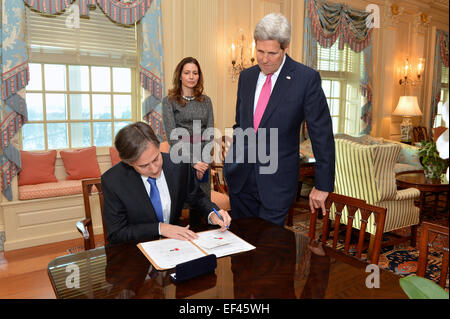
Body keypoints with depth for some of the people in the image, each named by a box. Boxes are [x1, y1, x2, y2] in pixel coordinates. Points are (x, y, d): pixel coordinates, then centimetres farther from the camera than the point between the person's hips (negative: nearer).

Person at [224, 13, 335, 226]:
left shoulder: (306, 78, -10)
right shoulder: (246, 77, 7)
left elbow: (322, 134, -8)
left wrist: (323, 185, -6)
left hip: (276, 182, -5)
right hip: (240, 178, 5)